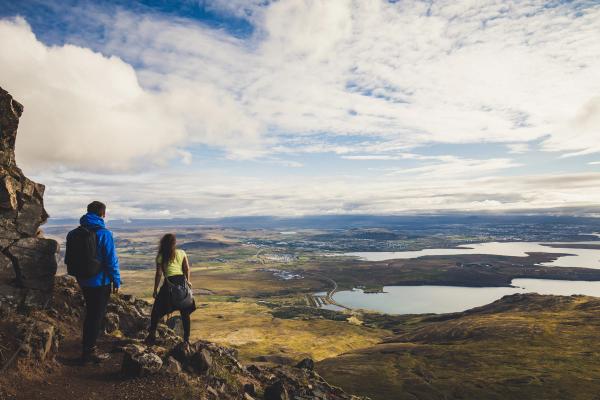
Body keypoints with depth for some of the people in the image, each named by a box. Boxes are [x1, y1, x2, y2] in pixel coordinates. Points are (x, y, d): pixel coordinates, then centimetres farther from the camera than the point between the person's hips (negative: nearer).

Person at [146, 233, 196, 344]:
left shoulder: (161, 256, 0)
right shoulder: (182, 253, 4)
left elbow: (159, 274, -2)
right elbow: (187, 268, -1)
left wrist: (155, 290, 4)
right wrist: (188, 281, 12)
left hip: (169, 283, -2)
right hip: (182, 282, 2)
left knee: (157, 310, 16)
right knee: (185, 311, 12)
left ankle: (152, 335, 17)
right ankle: (187, 337, 15)